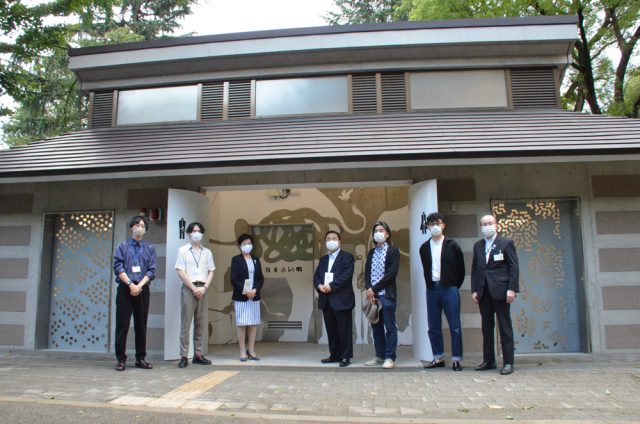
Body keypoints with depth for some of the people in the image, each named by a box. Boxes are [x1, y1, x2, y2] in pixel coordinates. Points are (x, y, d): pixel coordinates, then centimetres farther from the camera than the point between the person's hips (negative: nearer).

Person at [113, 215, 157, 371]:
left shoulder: (150, 248, 12)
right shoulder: (122, 246, 9)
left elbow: (152, 270, 3)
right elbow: (118, 267, -2)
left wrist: (139, 285, -11)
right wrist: (130, 284, -13)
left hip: (142, 290, 1)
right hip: (125, 289, -1)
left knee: (141, 325, 5)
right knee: (122, 325, -1)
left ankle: (140, 359, 13)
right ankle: (121, 359, 7)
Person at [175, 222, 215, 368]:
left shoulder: (207, 252, 14)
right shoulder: (183, 250, 3)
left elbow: (211, 272, 10)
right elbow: (180, 272, -4)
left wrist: (204, 288, -5)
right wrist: (194, 288, -10)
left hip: (202, 289, 4)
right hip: (188, 288, -4)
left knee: (202, 323, 4)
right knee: (186, 323, -4)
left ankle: (198, 354, 10)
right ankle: (184, 356, 0)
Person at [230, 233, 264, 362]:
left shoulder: (256, 260, 12)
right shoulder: (236, 259, 0)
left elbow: (261, 278, 7)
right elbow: (233, 279, -8)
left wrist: (255, 290, -11)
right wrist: (245, 291, -17)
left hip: (254, 296, 4)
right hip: (241, 297, -4)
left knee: (254, 324, 5)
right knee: (242, 324, -1)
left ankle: (251, 350, 13)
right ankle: (243, 352, 6)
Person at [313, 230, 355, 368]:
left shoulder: (347, 257, -1)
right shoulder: (323, 259, 19)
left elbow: (347, 275, -14)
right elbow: (316, 276, 12)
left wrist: (331, 286, -20)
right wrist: (319, 286, -9)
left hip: (341, 299, -6)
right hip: (326, 300, 6)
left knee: (344, 329, -1)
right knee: (331, 330, 11)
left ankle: (346, 356, 8)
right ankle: (334, 355, 21)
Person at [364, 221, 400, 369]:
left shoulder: (393, 251, 0)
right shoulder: (371, 253, 16)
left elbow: (392, 273, -10)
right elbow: (367, 273, 9)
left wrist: (374, 288, -12)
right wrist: (369, 290, -9)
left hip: (387, 294, -5)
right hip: (372, 294, 5)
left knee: (390, 327, -1)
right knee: (376, 327, 10)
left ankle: (390, 358, 5)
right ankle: (380, 356, 19)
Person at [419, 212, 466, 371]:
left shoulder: (452, 245, 0)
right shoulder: (424, 247, 9)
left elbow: (461, 269, 4)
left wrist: (454, 286, 5)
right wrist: (430, 285, 8)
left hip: (449, 289, -3)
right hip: (432, 289, 4)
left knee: (455, 326, -1)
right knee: (433, 327, 7)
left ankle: (456, 359, 8)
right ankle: (438, 358, 18)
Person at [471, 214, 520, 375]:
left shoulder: (506, 242, 2)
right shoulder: (478, 245, 14)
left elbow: (514, 267, -3)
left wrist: (511, 289, -11)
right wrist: (474, 290, 6)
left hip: (500, 290, -4)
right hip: (483, 292, 4)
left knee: (505, 327, 0)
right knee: (486, 327, 8)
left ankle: (508, 362, 6)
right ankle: (488, 361, 15)